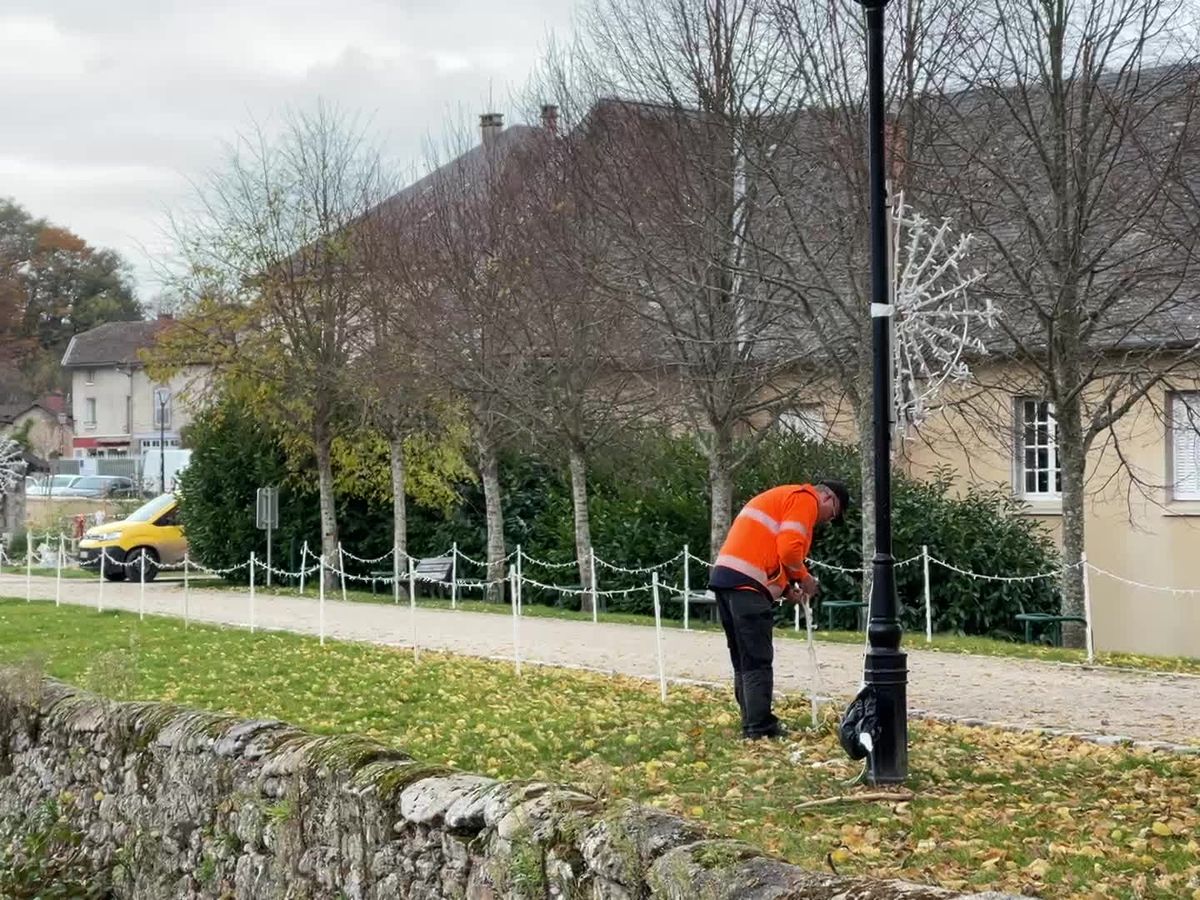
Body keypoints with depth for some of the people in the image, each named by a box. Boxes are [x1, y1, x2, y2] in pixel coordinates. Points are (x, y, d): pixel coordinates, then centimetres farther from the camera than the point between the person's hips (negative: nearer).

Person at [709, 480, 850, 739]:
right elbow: (789, 549, -14)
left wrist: (785, 589, 16)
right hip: (747, 583, -10)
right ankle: (759, 728, -8)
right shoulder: (806, 499, -1)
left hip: (725, 575, 10)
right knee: (758, 661, -7)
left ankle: (752, 723, 15)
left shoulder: (785, 497, 29)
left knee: (743, 660, 12)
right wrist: (804, 578, 2)